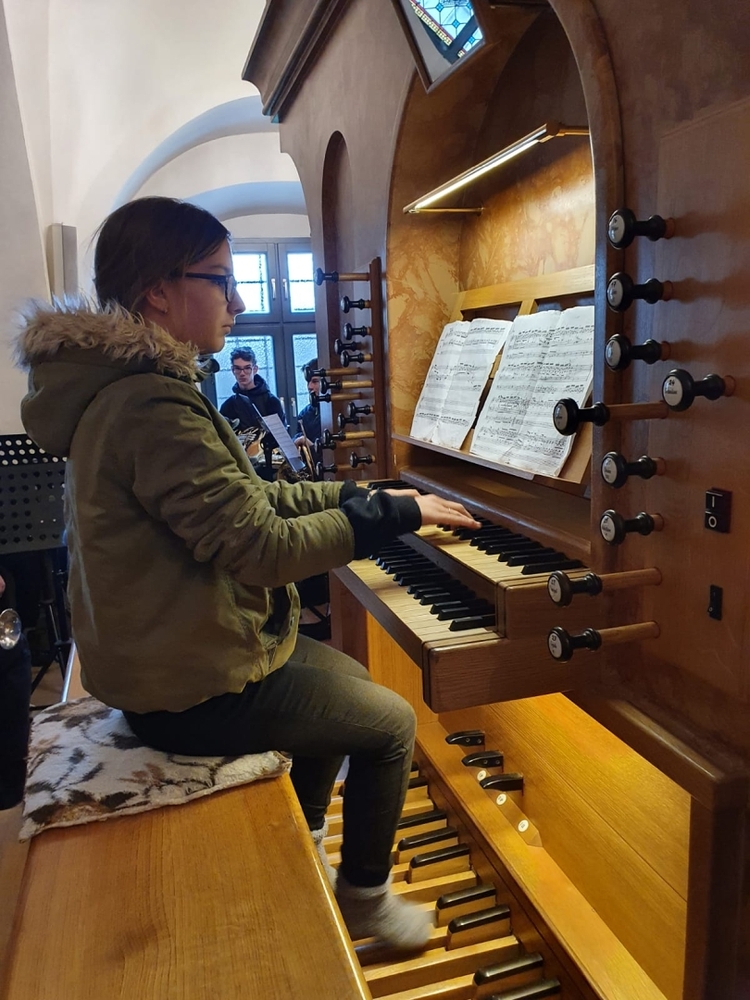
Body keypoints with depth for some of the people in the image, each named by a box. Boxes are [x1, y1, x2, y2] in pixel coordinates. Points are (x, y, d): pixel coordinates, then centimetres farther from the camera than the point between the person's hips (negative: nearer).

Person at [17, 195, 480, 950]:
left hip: (163, 652, 10)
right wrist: (400, 514, -17)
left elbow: (248, 499, 10)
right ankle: (363, 899, 25)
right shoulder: (153, 406, -27)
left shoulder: (126, 386, 8)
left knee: (349, 678, 24)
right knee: (392, 724, 4)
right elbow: (265, 547, -28)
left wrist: (364, 494, 6)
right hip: (193, 690, -10)